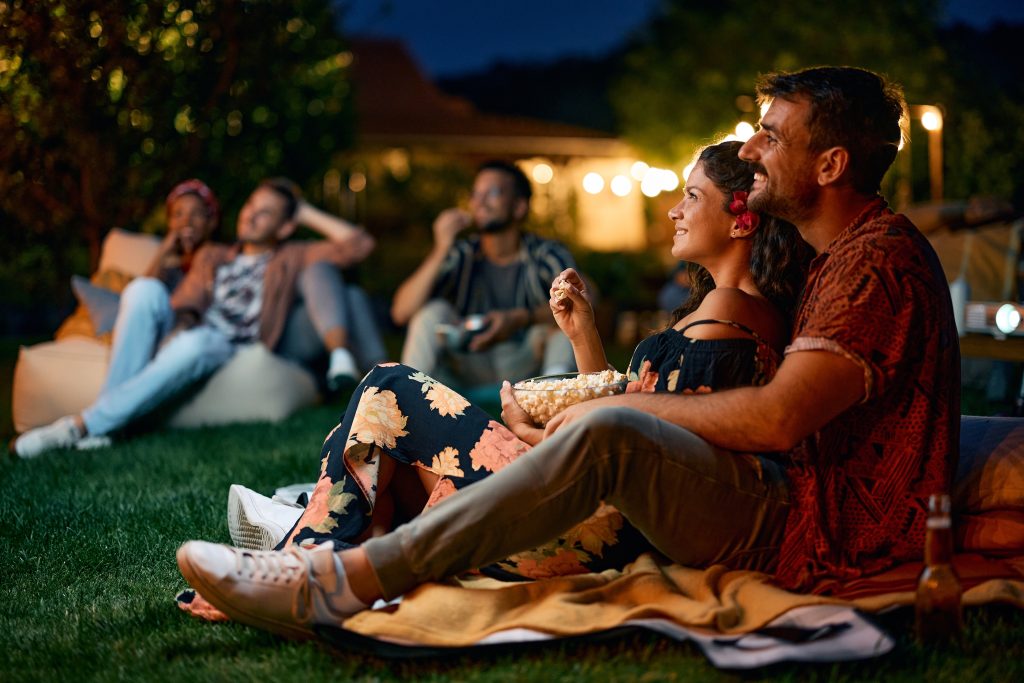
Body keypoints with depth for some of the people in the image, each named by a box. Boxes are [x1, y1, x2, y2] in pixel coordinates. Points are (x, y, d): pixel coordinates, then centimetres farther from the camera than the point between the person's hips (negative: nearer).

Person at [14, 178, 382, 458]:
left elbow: (358, 244, 12)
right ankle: (106, 408, -37)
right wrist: (181, 323, -10)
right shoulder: (212, 256, 31)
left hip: (224, 349, -3)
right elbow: (186, 304, 14)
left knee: (194, 343, -41)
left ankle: (81, 426, -44)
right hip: (180, 334, 3)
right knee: (145, 288, -30)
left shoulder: (293, 258, 22)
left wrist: (306, 213, 18)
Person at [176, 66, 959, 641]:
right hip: (797, 513, 10)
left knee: (608, 434, -29)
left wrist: (615, 404, -14)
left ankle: (340, 583, -28)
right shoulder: (839, 254, 19)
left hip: (821, 547, -10)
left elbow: (777, 419, -25)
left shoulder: (879, 258, -15)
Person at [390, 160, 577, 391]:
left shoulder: (548, 256, -6)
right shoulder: (460, 257, -2)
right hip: (469, 370, 2)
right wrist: (441, 251, -21)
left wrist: (522, 319, -39)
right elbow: (401, 312, -13)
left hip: (528, 366, -1)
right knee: (433, 310, -18)